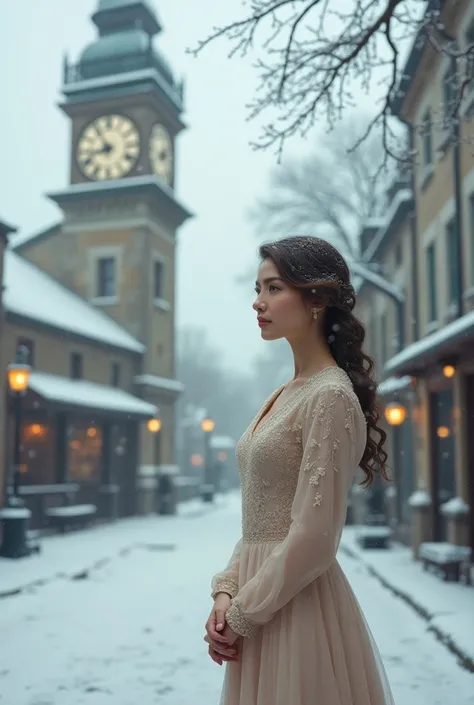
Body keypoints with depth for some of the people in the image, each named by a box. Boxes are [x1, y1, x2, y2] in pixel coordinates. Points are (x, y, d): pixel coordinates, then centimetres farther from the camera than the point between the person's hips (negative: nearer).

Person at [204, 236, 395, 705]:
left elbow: (313, 541, -20)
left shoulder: (330, 396, -17)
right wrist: (226, 591, 0)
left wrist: (240, 614, -12)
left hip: (297, 607, -8)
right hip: (260, 601, 8)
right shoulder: (286, 395, 9)